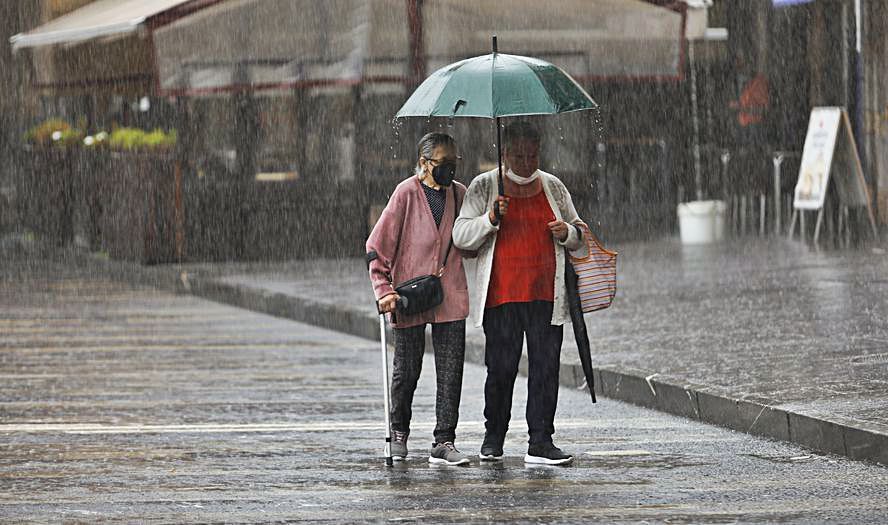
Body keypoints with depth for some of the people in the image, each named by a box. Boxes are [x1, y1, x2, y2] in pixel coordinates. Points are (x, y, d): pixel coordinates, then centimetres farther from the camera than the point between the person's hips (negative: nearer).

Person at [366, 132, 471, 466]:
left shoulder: (459, 194, 9)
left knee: (451, 372, -3)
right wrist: (383, 290, -12)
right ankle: (399, 432, 28)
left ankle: (444, 443, 1)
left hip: (450, 297, 3)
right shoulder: (407, 193, -4)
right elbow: (378, 245, -4)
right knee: (407, 370, 5)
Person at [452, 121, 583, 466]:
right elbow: (461, 236, 0)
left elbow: (578, 235, 21)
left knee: (546, 366, -4)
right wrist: (491, 219, -17)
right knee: (501, 368, -2)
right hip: (501, 295, -2)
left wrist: (566, 232, -3)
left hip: (545, 295, 2)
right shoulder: (484, 187, 5)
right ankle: (493, 437, 16)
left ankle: (541, 443, -2)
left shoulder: (553, 187, 13)